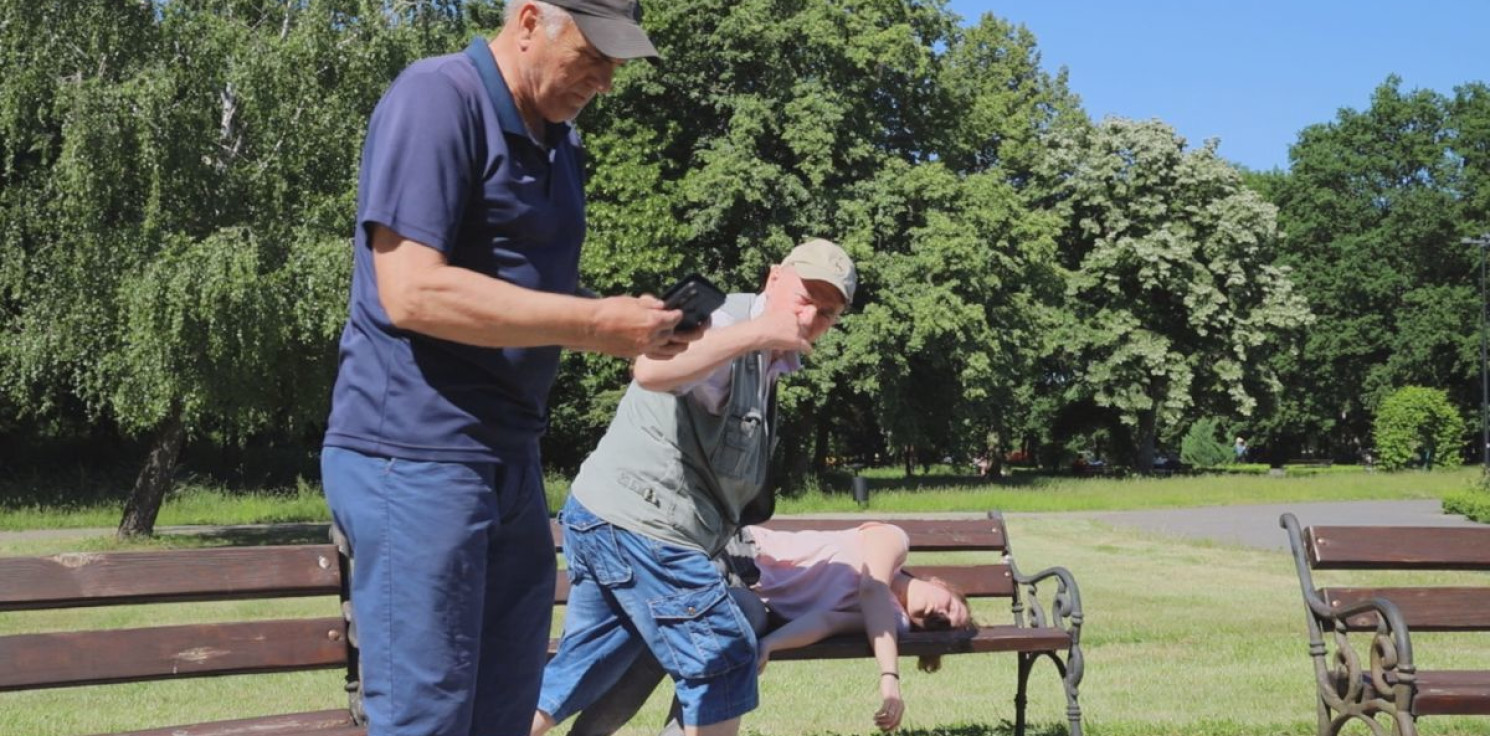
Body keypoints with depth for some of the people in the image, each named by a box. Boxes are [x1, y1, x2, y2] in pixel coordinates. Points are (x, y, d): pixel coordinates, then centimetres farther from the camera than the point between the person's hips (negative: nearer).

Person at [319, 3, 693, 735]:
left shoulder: (557, 140, 14)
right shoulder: (436, 98, -13)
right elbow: (412, 291, -23)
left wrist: (628, 328, -2)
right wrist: (595, 323, -19)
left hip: (508, 457, 9)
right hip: (414, 457, -9)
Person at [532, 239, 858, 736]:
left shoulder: (766, 362, 18)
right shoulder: (726, 325, -14)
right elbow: (652, 370, -35)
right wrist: (756, 332, -32)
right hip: (634, 523, -10)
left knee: (581, 669, 15)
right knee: (723, 657, -1)